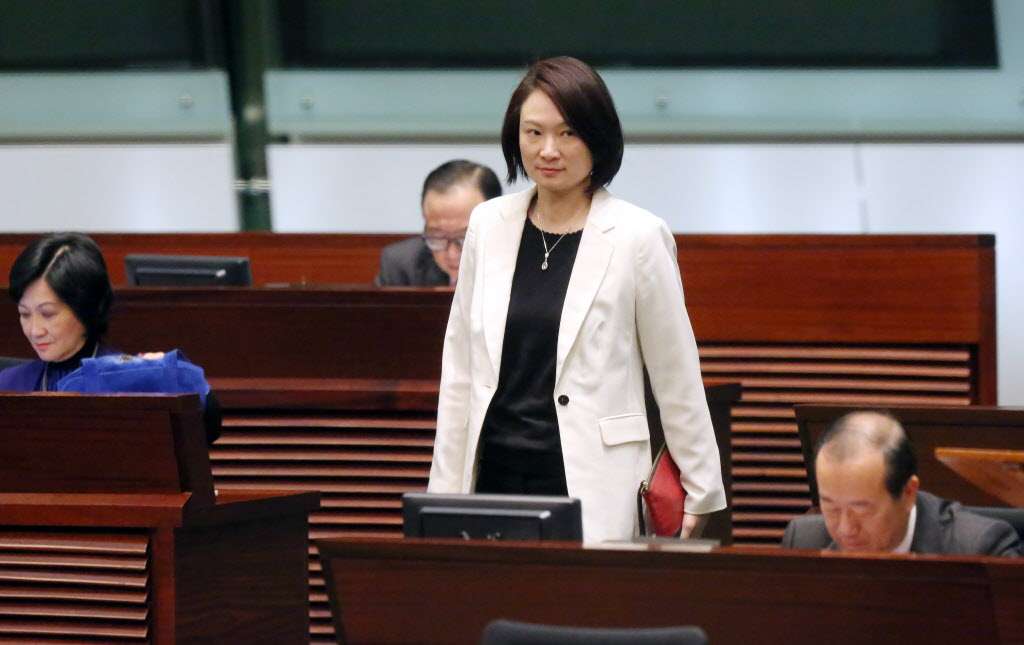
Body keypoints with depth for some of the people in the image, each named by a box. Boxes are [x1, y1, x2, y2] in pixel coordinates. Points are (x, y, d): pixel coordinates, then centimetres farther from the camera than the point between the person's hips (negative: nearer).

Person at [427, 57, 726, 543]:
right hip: (495, 471, 4)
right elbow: (459, 371, 14)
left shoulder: (637, 237, -3)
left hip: (588, 481, -4)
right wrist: (444, 491, 13)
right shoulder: (488, 225, 9)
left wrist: (699, 493, 8)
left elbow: (677, 379, 4)